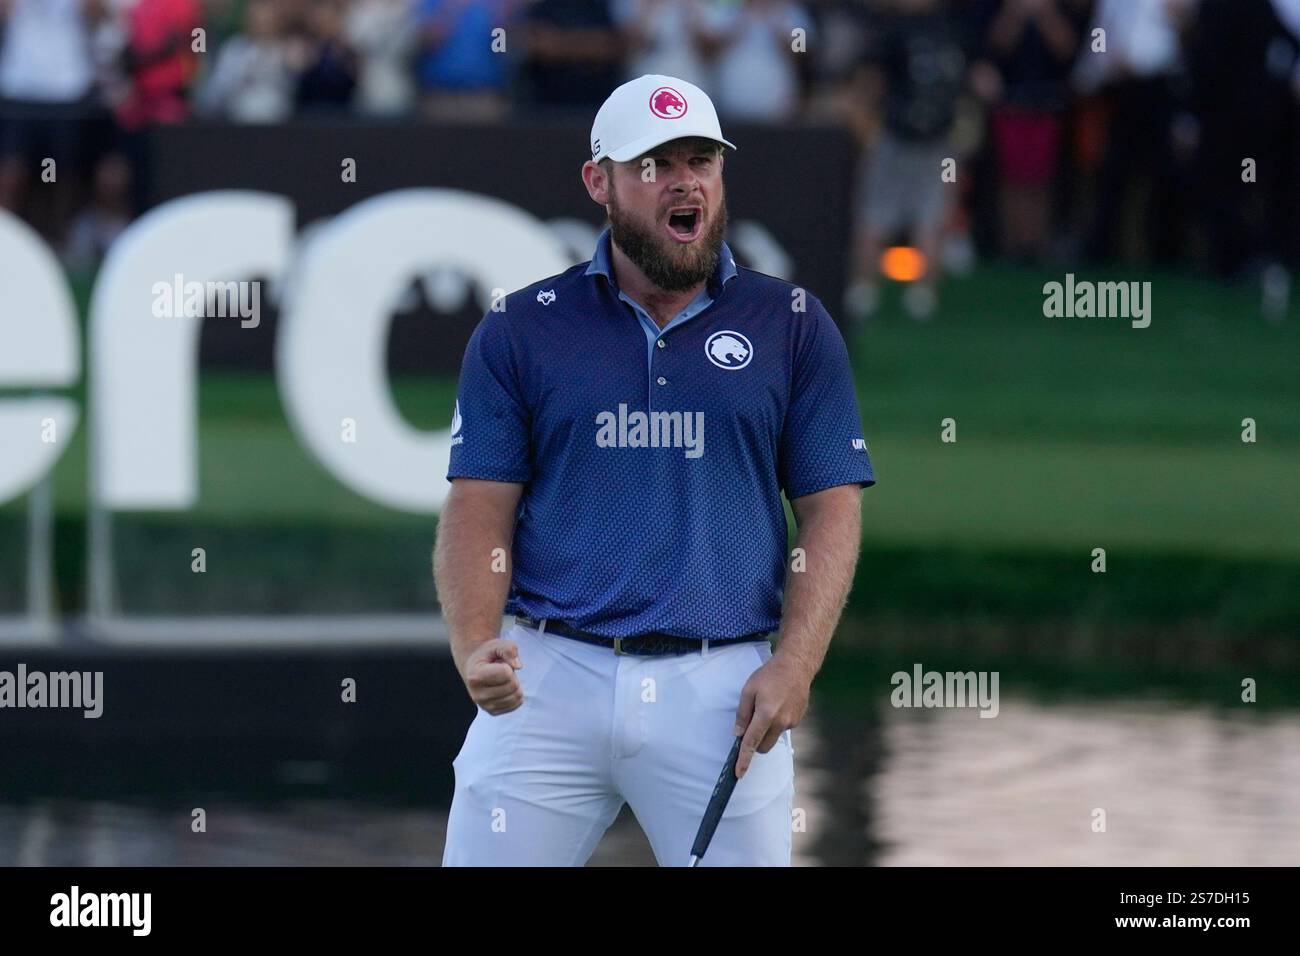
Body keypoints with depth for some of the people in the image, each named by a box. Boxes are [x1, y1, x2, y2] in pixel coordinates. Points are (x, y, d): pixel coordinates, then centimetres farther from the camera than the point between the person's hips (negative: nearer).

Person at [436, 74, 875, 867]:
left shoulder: (792, 326, 9)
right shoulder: (520, 331, 8)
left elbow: (832, 508, 5)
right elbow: (480, 511, 3)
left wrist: (795, 666, -8)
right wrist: (474, 648, -14)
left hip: (724, 691, 0)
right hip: (550, 681, 0)